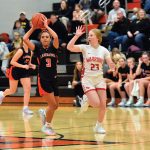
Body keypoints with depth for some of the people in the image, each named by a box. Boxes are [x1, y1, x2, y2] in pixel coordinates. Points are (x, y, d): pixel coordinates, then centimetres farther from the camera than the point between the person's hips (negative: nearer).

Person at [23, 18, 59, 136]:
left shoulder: (53, 47, 2)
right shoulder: (38, 48, -1)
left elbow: (56, 37, -19)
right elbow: (25, 39, -13)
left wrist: (46, 26, -12)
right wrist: (33, 28, -7)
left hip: (53, 79, 3)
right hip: (43, 79, -3)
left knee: (55, 106, 10)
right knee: (53, 104, -9)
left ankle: (45, 116, 41)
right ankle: (47, 126, 9)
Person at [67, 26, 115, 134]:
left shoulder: (103, 50, 0)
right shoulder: (85, 48, -4)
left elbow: (111, 65, -3)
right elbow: (69, 47, -19)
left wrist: (113, 65, -25)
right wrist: (77, 36, -26)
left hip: (99, 79, 3)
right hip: (87, 79, -2)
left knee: (103, 105, -2)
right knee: (96, 104, -16)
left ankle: (99, 126, 18)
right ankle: (87, 101, 19)